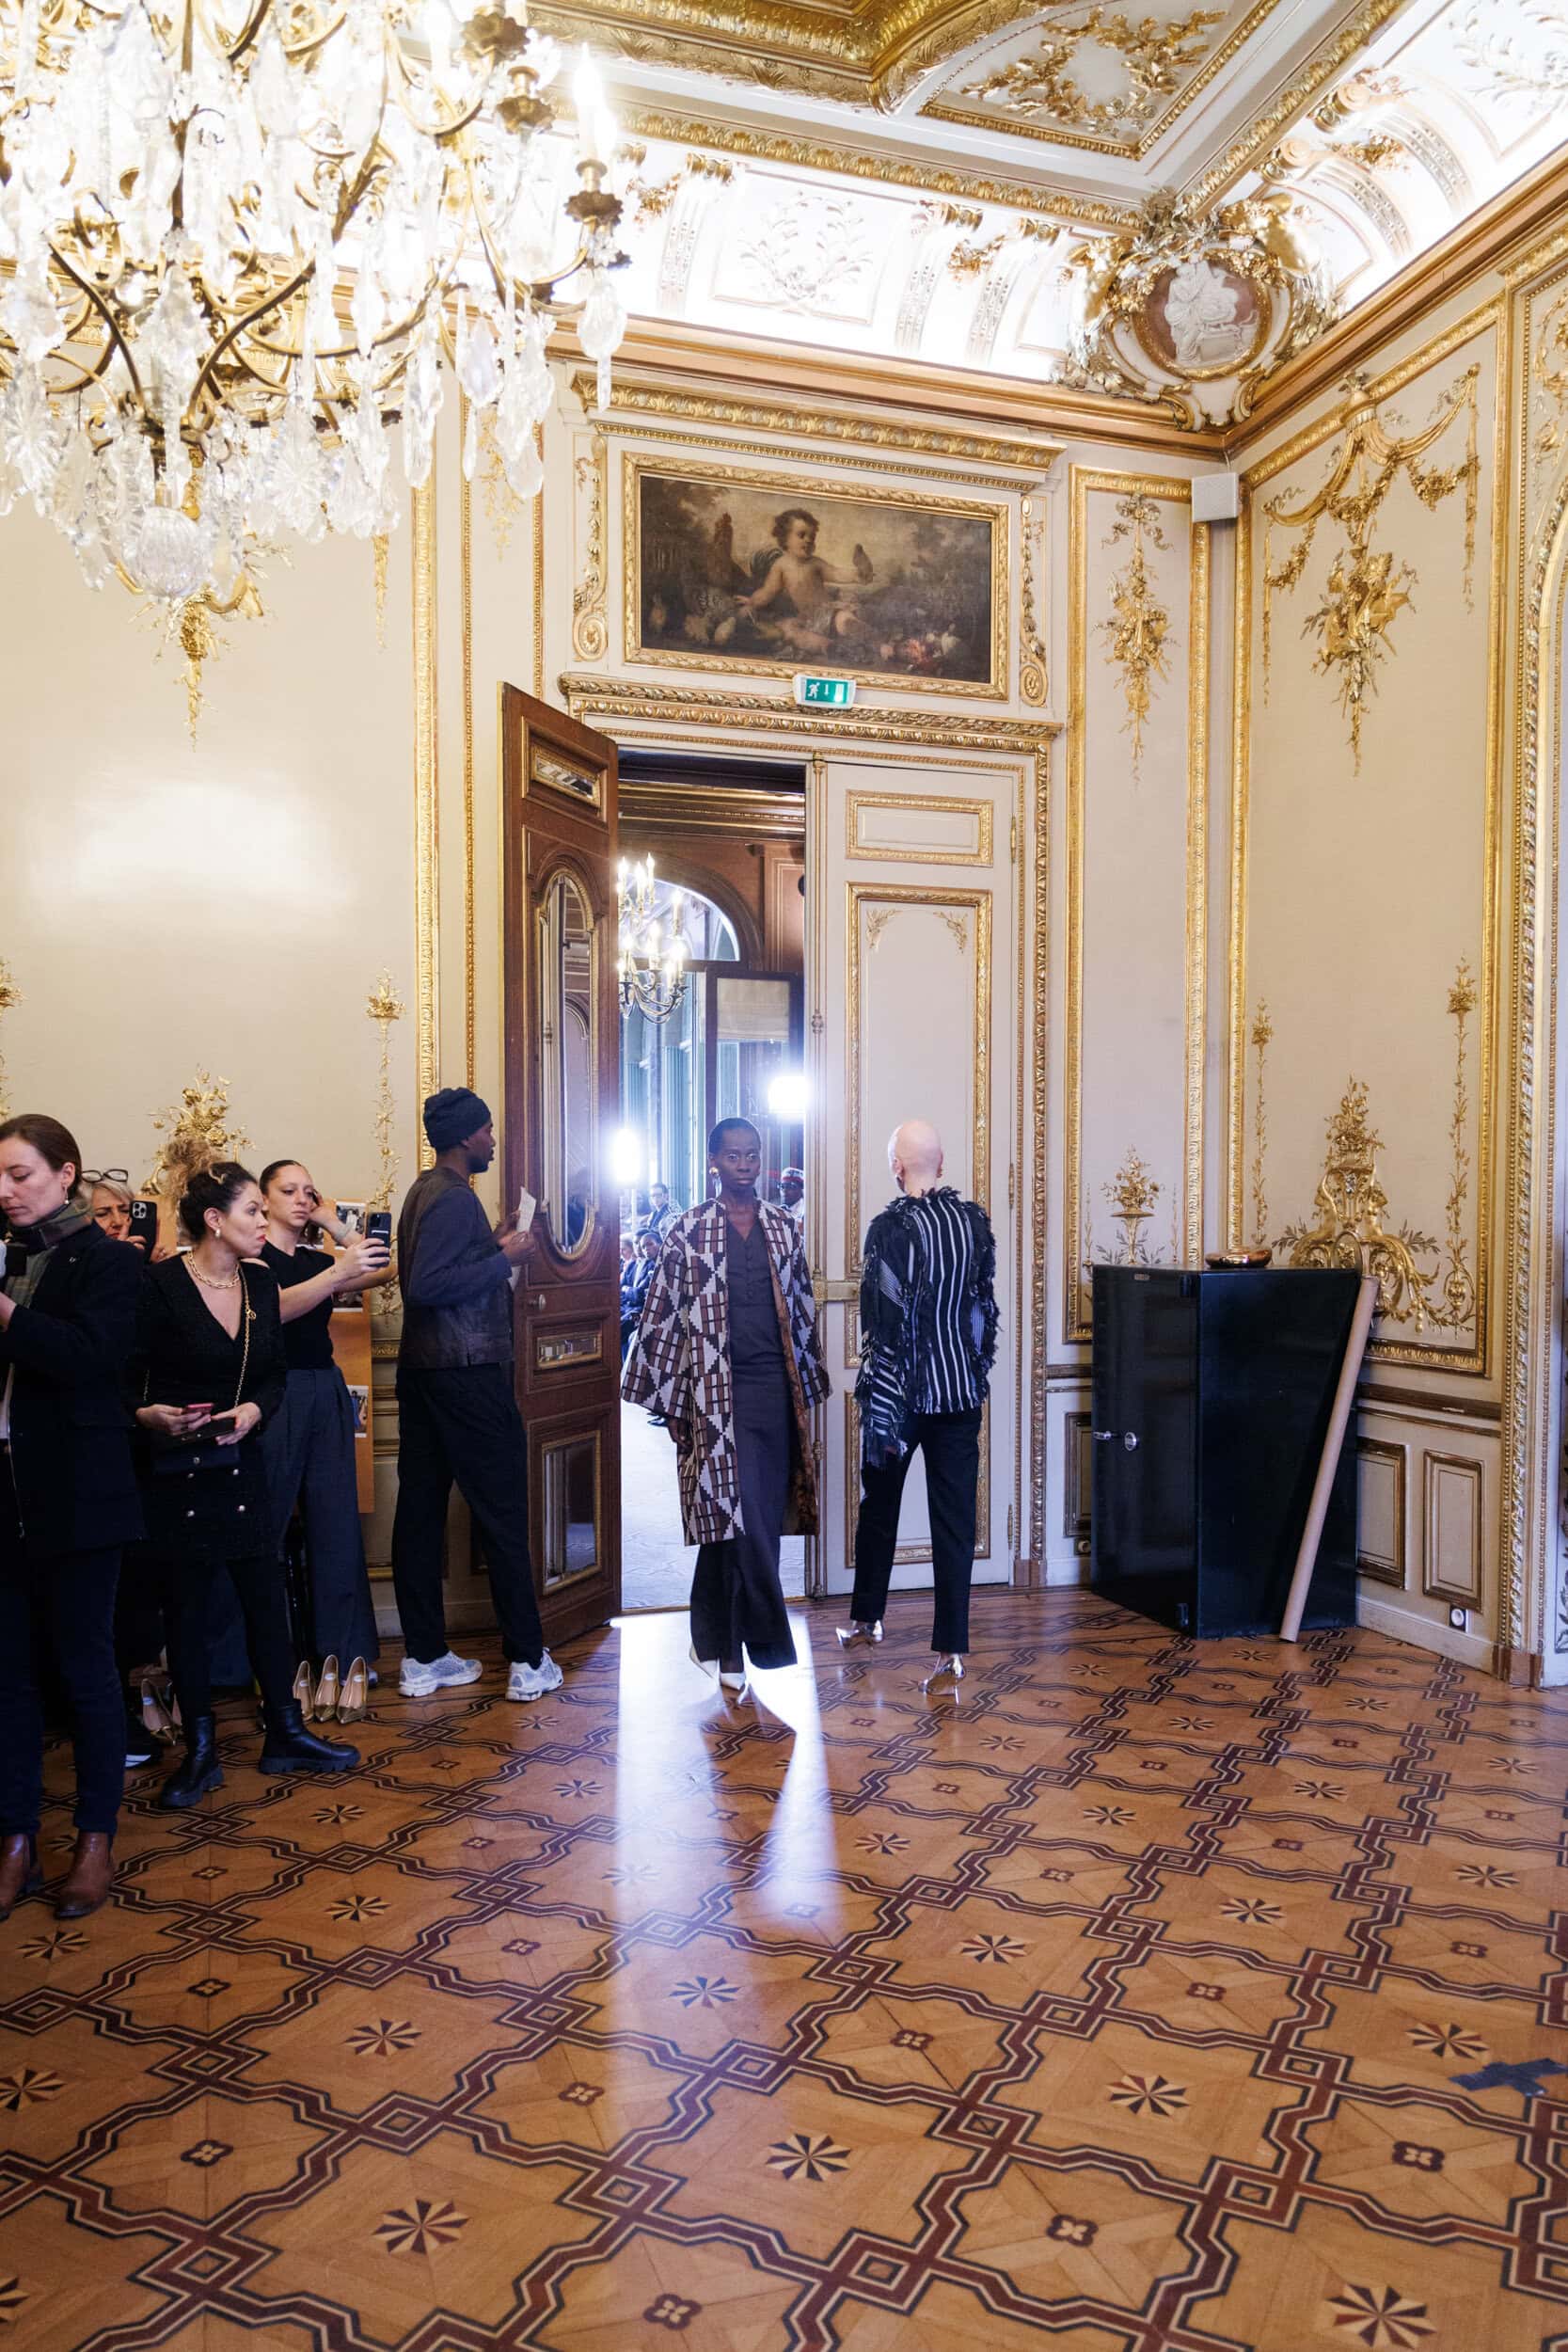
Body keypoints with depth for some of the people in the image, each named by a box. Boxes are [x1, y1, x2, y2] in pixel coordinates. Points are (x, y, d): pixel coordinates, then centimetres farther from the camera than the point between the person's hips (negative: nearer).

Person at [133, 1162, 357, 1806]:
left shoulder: (260, 1282, 5)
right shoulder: (160, 1285, -12)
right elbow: (125, 1377, -11)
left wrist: (254, 1410, -9)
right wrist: (149, 1416, -29)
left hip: (241, 1464, 5)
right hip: (174, 1470, -5)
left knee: (266, 1595, 6)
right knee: (185, 1606, 5)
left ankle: (285, 1733, 19)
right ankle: (200, 1749, 18)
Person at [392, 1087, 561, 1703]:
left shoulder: (424, 1191, 15)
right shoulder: (453, 1198, -15)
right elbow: (426, 1285, -24)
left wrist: (494, 1248, 17)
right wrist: (502, 1259, -17)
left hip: (422, 1370, 10)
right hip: (467, 1372, -10)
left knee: (421, 1509, 9)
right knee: (502, 1514, -2)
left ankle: (423, 1658, 17)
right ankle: (528, 1662, 5)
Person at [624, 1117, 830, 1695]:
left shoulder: (783, 1226, 10)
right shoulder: (690, 1231, -1)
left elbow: (803, 1308, 15)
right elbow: (661, 1314, 0)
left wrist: (809, 1382, 14)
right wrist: (663, 1396, -2)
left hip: (776, 1388, 4)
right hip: (719, 1390, -4)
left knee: (761, 1516, 8)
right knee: (736, 1513, -8)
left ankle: (720, 1642, 22)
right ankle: (767, 1639, 4)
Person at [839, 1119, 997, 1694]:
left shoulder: (893, 1226, -16)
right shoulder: (974, 1219, 0)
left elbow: (884, 1321, -16)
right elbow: (985, 1304, 9)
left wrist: (881, 1402, -11)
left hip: (901, 1390, -3)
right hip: (962, 1390, 4)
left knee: (879, 1507, 17)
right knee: (954, 1519, 5)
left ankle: (866, 1618, 34)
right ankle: (951, 1652, 6)